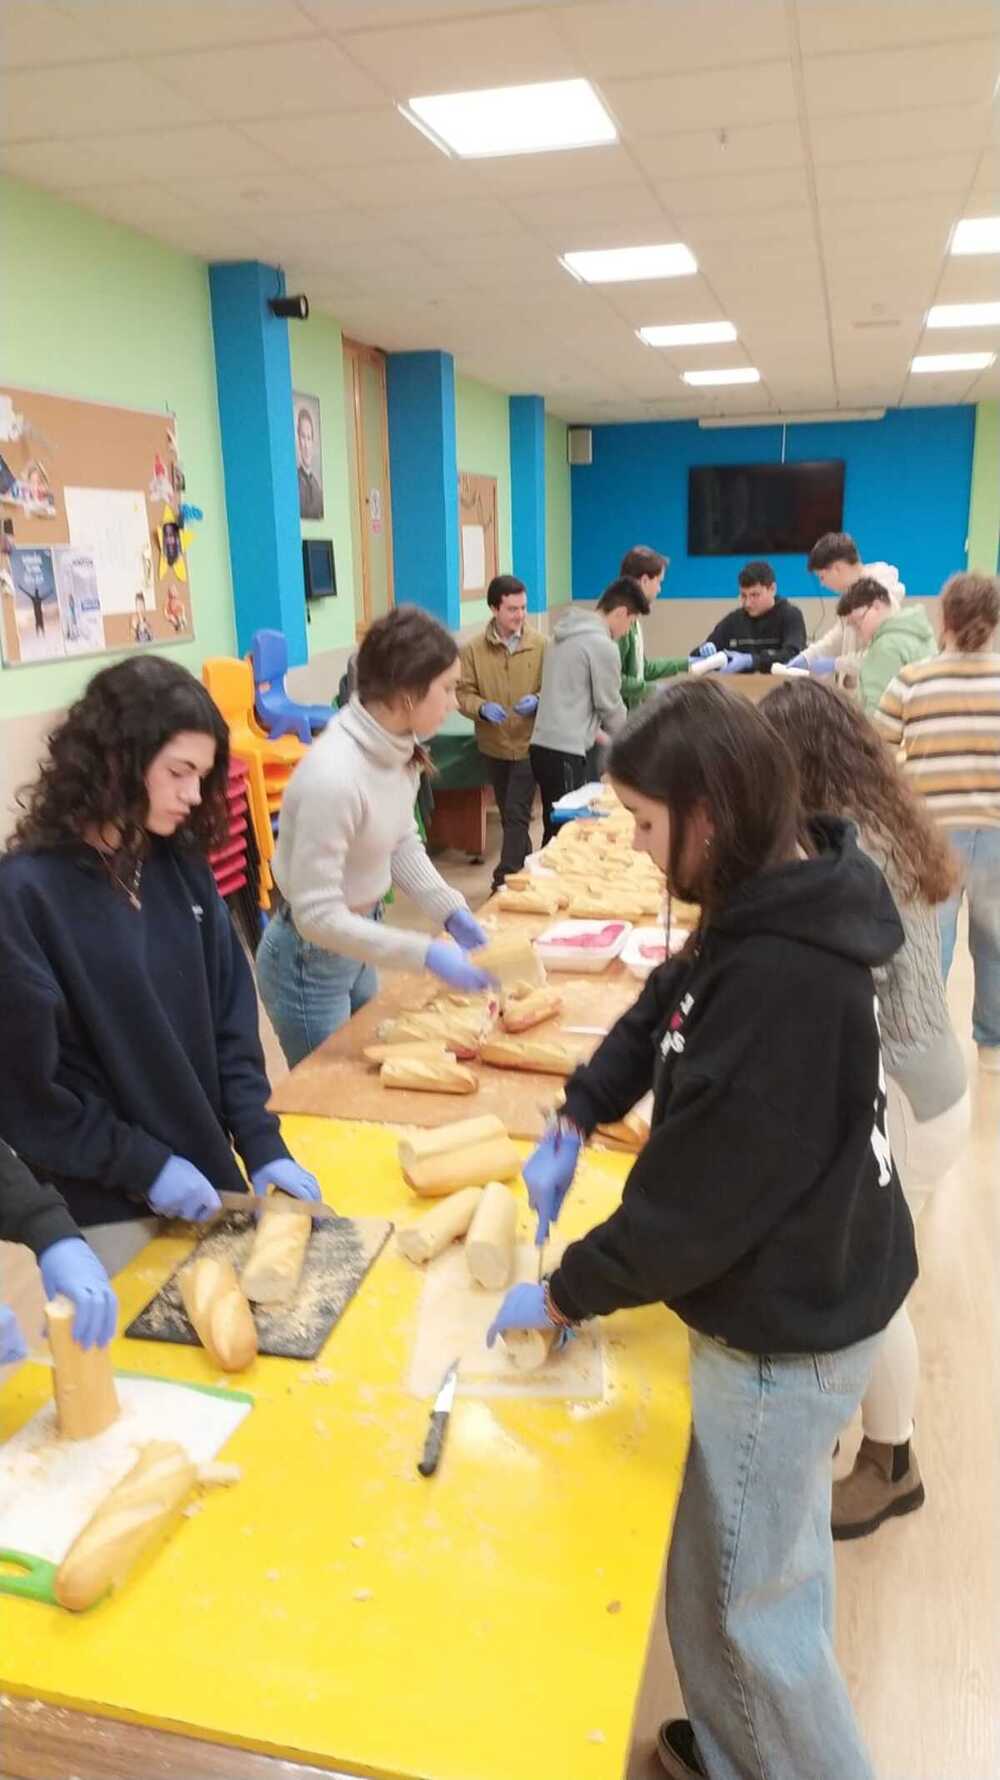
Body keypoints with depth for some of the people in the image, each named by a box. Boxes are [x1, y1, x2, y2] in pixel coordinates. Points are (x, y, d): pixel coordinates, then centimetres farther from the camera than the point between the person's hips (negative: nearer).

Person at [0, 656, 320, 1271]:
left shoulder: (182, 866, -1)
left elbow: (230, 1018, 2)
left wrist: (263, 1147, -5)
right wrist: (143, 1167, -14)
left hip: (205, 1176, 5)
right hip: (105, 1206, -5)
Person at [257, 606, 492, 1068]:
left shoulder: (399, 748, -7)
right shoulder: (333, 776, -32)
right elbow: (317, 916, -29)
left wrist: (452, 912, -5)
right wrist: (426, 955, -30)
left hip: (356, 946, 8)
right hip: (311, 961, -8)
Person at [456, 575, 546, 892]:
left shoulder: (540, 645, -7)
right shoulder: (474, 649, -4)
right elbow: (463, 693, -2)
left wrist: (537, 701, -21)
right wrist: (482, 708, -22)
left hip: (529, 743, -3)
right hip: (493, 745, 3)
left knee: (517, 815, -8)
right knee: (508, 814, 16)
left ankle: (505, 882, -4)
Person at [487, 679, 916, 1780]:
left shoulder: (783, 979, -34)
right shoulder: (782, 905, -4)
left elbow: (697, 1196, -27)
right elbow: (665, 1006, 10)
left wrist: (563, 1296, -13)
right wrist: (573, 1124, 0)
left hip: (782, 1334, -9)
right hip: (815, 1296, 9)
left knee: (737, 1605, 14)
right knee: (780, 1567, 29)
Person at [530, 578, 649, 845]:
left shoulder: (565, 634, 16)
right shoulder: (603, 644, -11)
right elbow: (610, 705, -4)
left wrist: (597, 732, 23)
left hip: (545, 745, 9)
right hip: (564, 751, -9)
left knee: (557, 829, 12)